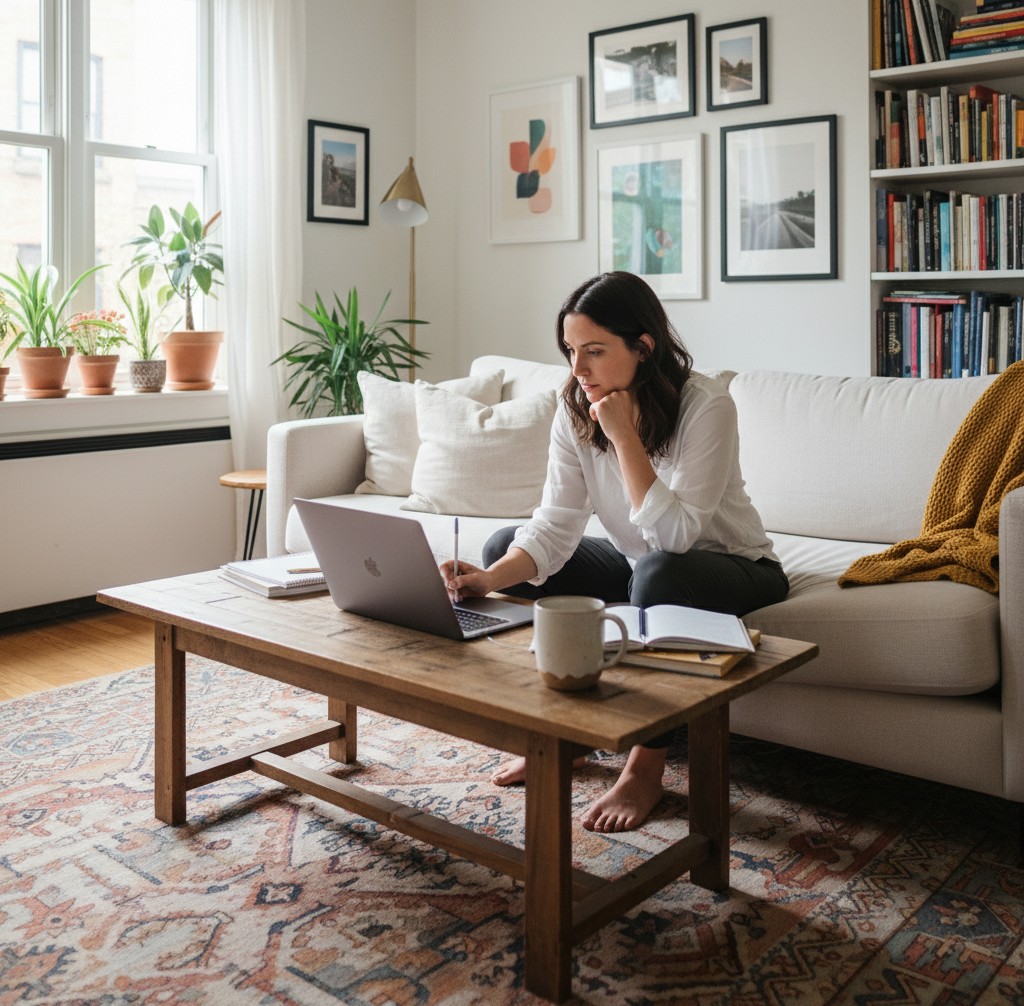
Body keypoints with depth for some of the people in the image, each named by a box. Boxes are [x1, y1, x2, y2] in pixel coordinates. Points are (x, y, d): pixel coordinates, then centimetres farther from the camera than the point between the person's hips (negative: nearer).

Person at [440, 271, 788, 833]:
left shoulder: (705, 406, -27)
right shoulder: (575, 408, -11)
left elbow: (674, 536, -35)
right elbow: (555, 525, -16)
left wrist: (625, 437, -36)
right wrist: (488, 579, -32)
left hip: (732, 566, -6)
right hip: (637, 562, 6)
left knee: (658, 571, -39)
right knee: (503, 547, -6)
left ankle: (646, 768, -21)